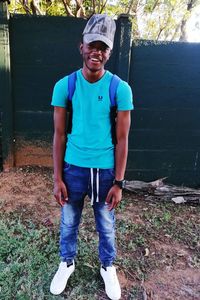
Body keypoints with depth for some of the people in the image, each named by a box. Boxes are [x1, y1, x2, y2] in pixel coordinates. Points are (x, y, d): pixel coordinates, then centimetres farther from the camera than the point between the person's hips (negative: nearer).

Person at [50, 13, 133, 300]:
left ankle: (108, 266, 46)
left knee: (106, 225, 19)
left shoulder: (120, 89, -9)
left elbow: (122, 139, -6)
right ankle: (67, 262, 49)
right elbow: (59, 135, -3)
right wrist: (58, 178, -4)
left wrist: (118, 182, -7)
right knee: (69, 222, 20)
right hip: (74, 168, 1)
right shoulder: (64, 85, -6)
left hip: (105, 169, -1)